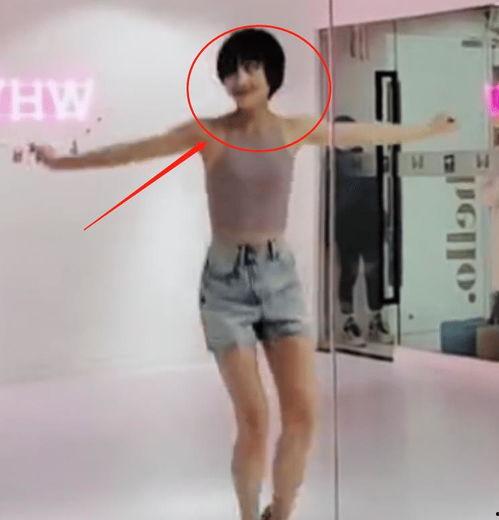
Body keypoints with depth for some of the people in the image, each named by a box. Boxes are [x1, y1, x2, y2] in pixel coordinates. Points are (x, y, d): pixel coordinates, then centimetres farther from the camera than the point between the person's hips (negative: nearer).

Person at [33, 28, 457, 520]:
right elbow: (134, 150, -1)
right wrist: (62, 161, -1)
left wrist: (427, 129, 29)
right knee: (254, 422, -8)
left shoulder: (295, 129, 4)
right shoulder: (208, 131, -4)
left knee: (303, 415, -5)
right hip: (226, 279, -3)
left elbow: (364, 134, 18)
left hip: (280, 276, 3)